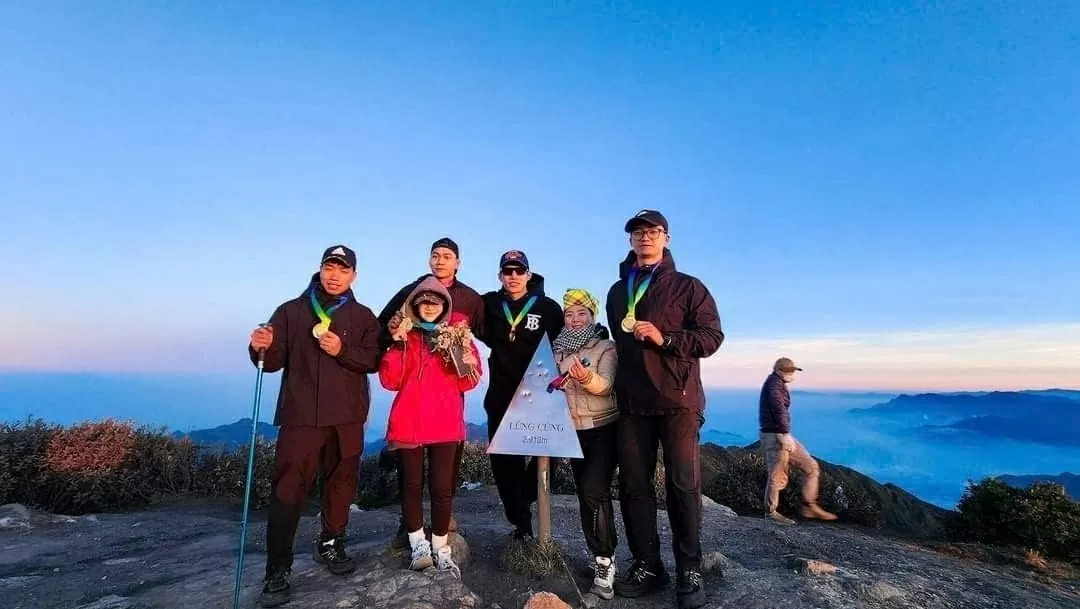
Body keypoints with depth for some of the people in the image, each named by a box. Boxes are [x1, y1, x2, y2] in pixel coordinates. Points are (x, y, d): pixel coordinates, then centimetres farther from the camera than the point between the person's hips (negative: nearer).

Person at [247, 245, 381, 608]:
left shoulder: (363, 317, 5)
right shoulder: (291, 311, 5)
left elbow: (374, 361, -5)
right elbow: (274, 361, -1)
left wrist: (343, 351, -19)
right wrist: (261, 349, -22)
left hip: (347, 417, 2)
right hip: (300, 415, -1)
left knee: (340, 484, 13)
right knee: (288, 491, -2)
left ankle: (331, 545, 32)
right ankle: (278, 572, 9)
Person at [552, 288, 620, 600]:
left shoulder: (606, 347, -8)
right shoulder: (558, 350, 6)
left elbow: (604, 385, -24)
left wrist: (586, 377, -42)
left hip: (603, 428, -5)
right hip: (573, 430, 5)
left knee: (595, 492, -15)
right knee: (585, 493, 10)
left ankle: (605, 560, -1)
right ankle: (600, 557, 23)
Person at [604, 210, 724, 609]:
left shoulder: (687, 287, 3)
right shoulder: (617, 292, 17)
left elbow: (712, 337, -4)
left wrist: (664, 338, -17)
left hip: (677, 401, -4)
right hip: (632, 404, 4)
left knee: (683, 485, -1)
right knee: (633, 485, 5)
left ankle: (690, 572, 12)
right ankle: (647, 566, 17)